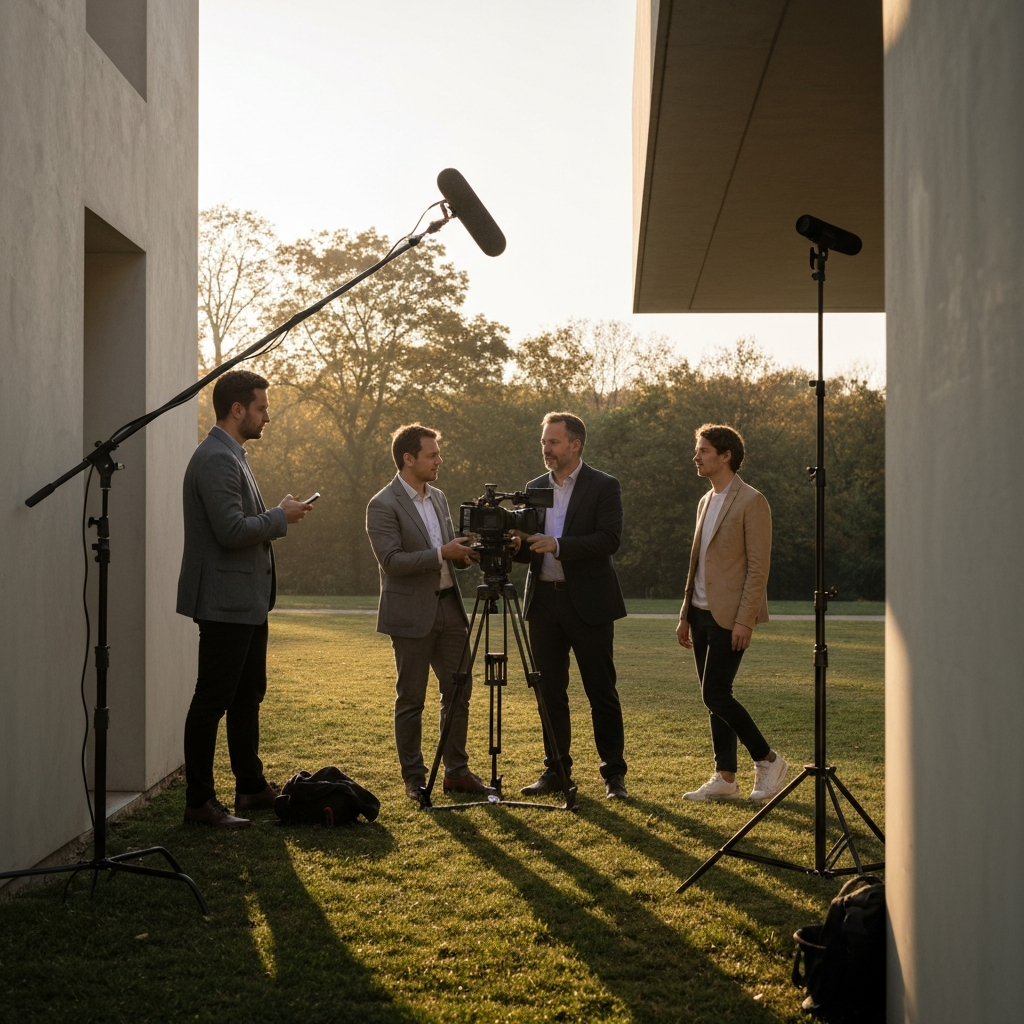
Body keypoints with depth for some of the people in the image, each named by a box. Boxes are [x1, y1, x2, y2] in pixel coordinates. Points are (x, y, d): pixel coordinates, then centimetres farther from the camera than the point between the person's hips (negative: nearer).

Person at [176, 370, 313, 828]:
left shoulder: (231, 456, 17)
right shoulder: (216, 459, -17)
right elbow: (231, 531, -25)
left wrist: (277, 517, 11)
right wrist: (281, 516, -13)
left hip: (246, 600, 11)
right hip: (225, 601, -11)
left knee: (247, 695, 18)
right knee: (212, 700, -5)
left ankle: (251, 787, 30)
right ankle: (199, 803, 1)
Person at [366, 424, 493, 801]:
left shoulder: (439, 497, 12)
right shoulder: (383, 505, -12)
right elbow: (391, 561, -19)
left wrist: (463, 553, -2)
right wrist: (441, 554, -24)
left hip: (448, 607, 7)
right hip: (412, 614, -7)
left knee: (459, 692, 8)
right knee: (411, 699, 2)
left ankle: (457, 772, 17)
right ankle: (413, 778, 11)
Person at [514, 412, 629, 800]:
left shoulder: (603, 487, -4)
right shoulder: (534, 488, 12)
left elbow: (610, 539, -15)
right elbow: (528, 547, 14)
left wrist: (558, 546, -24)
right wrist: (517, 545, -9)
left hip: (588, 603, -5)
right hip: (544, 601, 5)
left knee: (601, 692, 0)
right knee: (550, 691, 9)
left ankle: (613, 773, 6)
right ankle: (555, 769, 18)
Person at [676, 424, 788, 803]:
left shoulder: (751, 502, -10)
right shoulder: (705, 502, 16)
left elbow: (758, 566, -14)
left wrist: (745, 619, -19)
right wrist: (685, 615, 16)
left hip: (729, 617, -8)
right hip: (702, 614, 8)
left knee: (715, 695, -12)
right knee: (714, 698, 8)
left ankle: (768, 759, 5)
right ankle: (725, 778, 14)